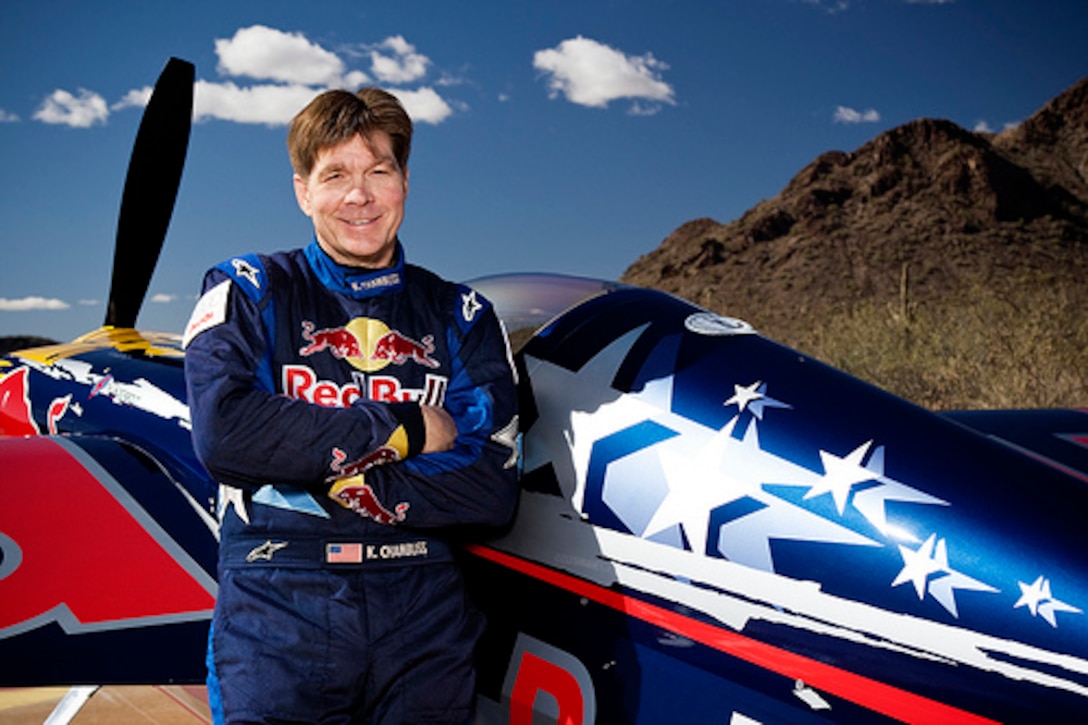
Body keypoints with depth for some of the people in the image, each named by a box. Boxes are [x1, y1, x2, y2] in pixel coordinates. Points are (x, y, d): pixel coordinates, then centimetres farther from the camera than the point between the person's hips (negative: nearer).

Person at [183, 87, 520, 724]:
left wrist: (333, 480, -13)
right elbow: (222, 432, -15)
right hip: (279, 607, -2)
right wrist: (401, 428, -12)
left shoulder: (462, 316, 8)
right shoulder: (249, 292, 5)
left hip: (425, 616, 2)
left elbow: (493, 492, -3)